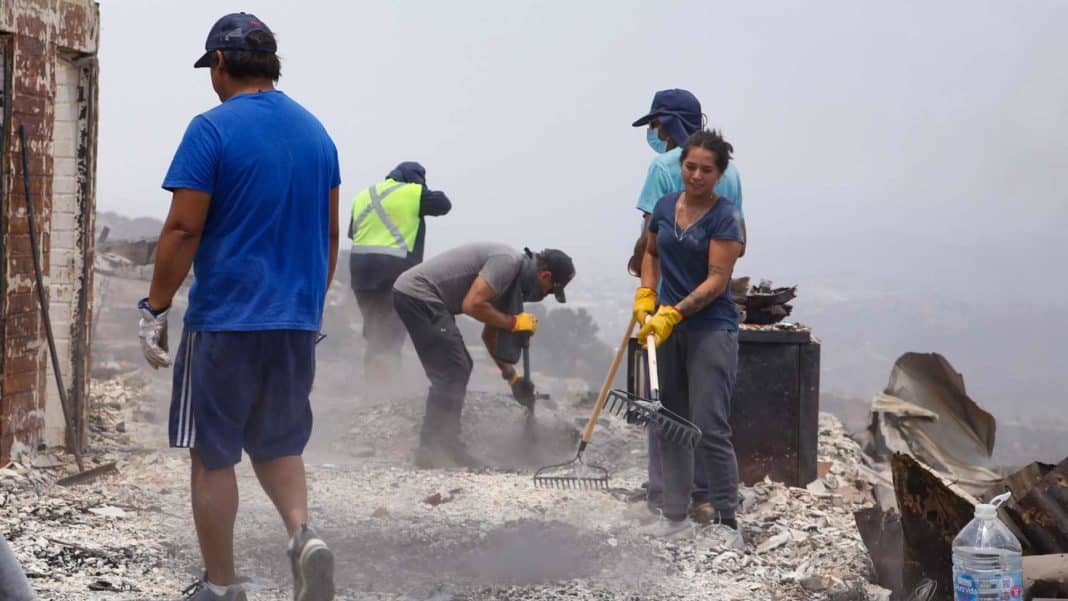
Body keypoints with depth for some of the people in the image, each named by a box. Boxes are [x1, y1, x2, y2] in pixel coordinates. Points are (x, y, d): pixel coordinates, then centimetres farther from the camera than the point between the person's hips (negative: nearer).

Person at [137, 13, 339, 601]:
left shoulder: (213, 129, -9)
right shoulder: (316, 132, 10)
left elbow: (183, 229, -13)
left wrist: (154, 310, -6)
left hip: (224, 321, -6)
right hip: (298, 321, 6)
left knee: (212, 455, 6)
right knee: (277, 445, 19)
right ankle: (303, 534, -6)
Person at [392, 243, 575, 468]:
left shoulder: (513, 275, 16)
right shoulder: (508, 262, -15)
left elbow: (489, 333, 26)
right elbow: (472, 305, -23)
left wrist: (511, 374, 24)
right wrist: (514, 322, -11)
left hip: (414, 296, 11)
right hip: (417, 295, -11)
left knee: (459, 368, 14)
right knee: (452, 372, -11)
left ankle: (433, 447, 17)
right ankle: (436, 451, -9)